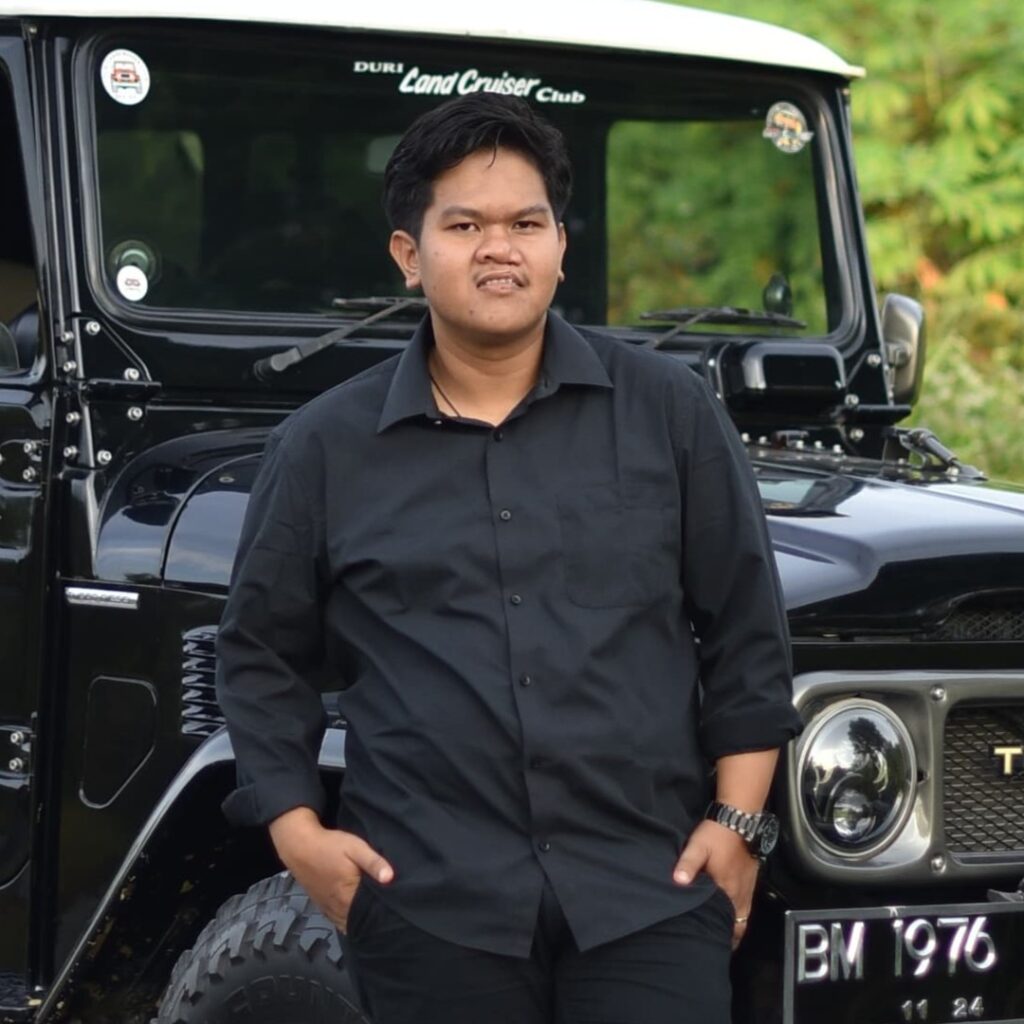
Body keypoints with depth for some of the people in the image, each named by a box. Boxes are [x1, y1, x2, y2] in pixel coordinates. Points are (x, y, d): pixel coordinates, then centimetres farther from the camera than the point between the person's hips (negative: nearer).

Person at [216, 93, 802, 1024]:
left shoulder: (670, 411, 7)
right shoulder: (324, 449, 7)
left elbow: (744, 631, 9)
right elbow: (262, 653, 13)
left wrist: (738, 821, 2)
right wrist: (296, 828, 2)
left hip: (650, 889, 0)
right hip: (428, 903, 0)